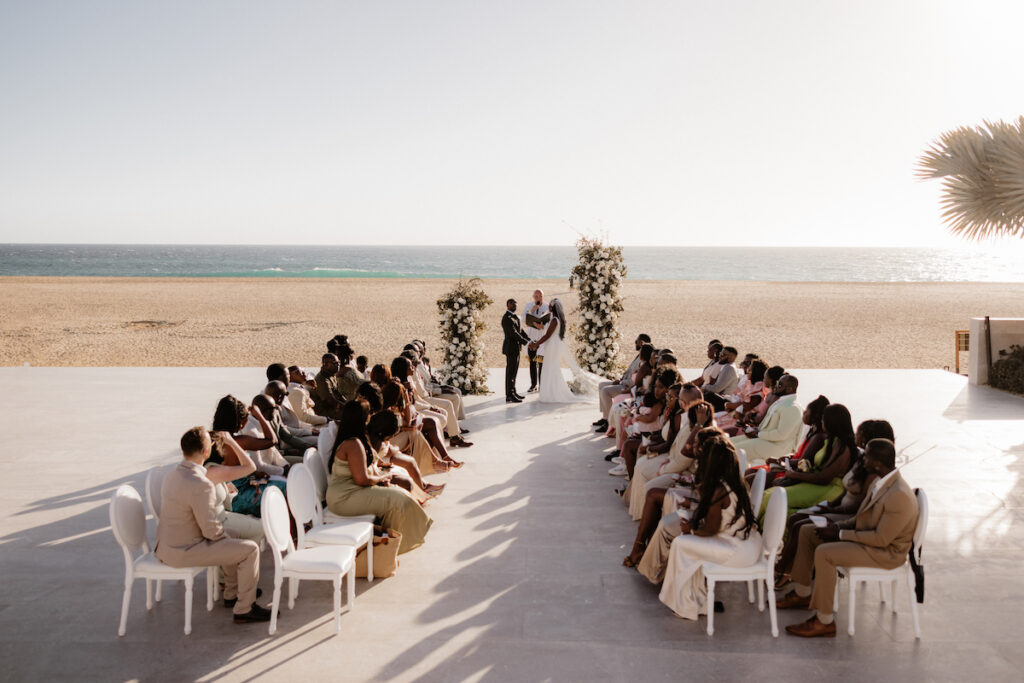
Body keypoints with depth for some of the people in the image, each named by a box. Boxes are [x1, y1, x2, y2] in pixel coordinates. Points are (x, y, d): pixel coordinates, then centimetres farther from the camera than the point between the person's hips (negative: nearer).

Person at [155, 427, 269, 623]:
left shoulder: (171, 475, 4)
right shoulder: (200, 485, -26)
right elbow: (211, 530, -21)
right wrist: (225, 536, -1)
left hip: (165, 547, 10)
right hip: (182, 553, -10)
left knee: (232, 539, 26)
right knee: (250, 550, -6)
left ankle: (232, 594, 36)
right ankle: (244, 609, 4)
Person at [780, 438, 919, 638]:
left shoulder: (899, 495, -29)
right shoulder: (881, 482, 2)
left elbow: (882, 539, -27)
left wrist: (841, 534, -20)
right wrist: (840, 526, -2)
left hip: (886, 552, -10)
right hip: (866, 536, 10)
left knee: (824, 553, -28)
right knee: (806, 531, 9)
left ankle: (824, 622, -18)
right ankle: (802, 594, 18)